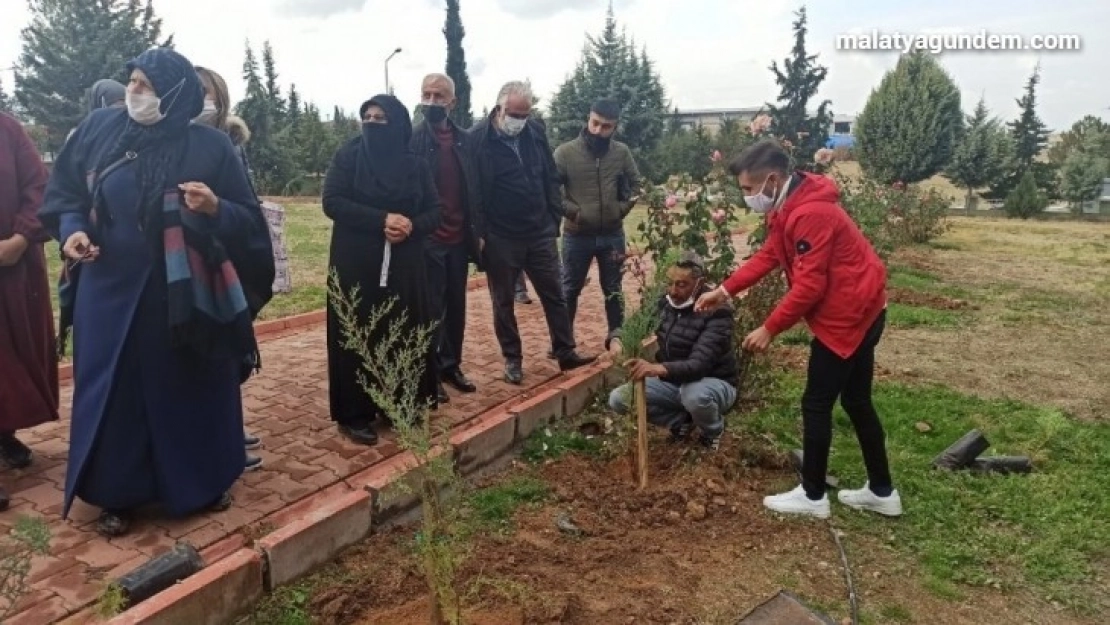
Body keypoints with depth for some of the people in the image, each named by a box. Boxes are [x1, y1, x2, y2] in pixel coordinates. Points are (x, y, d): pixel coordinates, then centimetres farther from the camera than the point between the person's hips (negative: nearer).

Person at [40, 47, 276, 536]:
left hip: (183, 294, -2)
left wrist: (216, 209, -25)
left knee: (189, 385, 9)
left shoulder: (210, 146, -6)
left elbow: (248, 220, -5)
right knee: (113, 389, 8)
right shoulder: (99, 129, 2)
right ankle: (118, 494, 25)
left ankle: (200, 483, 29)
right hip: (110, 290, 2)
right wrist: (72, 230, -9)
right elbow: (64, 193, 11)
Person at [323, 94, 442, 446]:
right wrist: (382, 219, -20)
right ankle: (354, 414, 8)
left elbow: (435, 211, 5)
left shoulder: (414, 165, 7)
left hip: (404, 267, 3)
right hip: (356, 265, -3)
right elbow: (332, 202, -10)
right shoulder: (348, 156, 0)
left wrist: (411, 226, -17)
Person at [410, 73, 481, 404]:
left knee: (456, 307, 13)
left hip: (459, 239, 5)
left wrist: (478, 229, 6)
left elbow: (474, 188, 9)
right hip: (427, 240, -5)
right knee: (431, 310, 3)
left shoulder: (466, 140, 6)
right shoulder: (411, 139, -8)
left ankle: (451, 365, 28)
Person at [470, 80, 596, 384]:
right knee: (503, 302, 8)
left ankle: (566, 354, 21)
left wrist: (554, 219, 6)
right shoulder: (478, 138, -12)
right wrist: (478, 233, -15)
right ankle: (512, 359, 22)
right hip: (500, 237, -4)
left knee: (554, 295, 9)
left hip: (540, 233, 4)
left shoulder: (536, 131, 3)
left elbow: (550, 177, 9)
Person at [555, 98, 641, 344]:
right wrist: (572, 211, -13)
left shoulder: (622, 152, -1)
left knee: (613, 290, 14)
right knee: (570, 289, 10)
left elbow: (636, 186, 11)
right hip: (576, 235, -2)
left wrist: (622, 209, -1)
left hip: (612, 234, 2)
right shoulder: (565, 152, -9)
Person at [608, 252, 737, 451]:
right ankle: (682, 421, 8)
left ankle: (713, 431, -3)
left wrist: (659, 368, -53)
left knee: (695, 395, -41)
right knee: (618, 399, -13)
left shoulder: (716, 313, -24)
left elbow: (699, 365, -35)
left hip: (714, 383, -5)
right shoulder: (665, 302, -5)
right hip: (673, 382, 5)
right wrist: (616, 340, -25)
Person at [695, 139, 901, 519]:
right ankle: (882, 492, 27)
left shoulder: (810, 214, -26)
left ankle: (813, 496, 13)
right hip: (857, 312, 10)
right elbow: (768, 256, 13)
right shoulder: (788, 207, 7)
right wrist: (725, 290, 6)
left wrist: (770, 328, -18)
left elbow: (810, 285, -26)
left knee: (816, 404, 0)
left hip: (845, 317, -10)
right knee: (856, 402, 17)